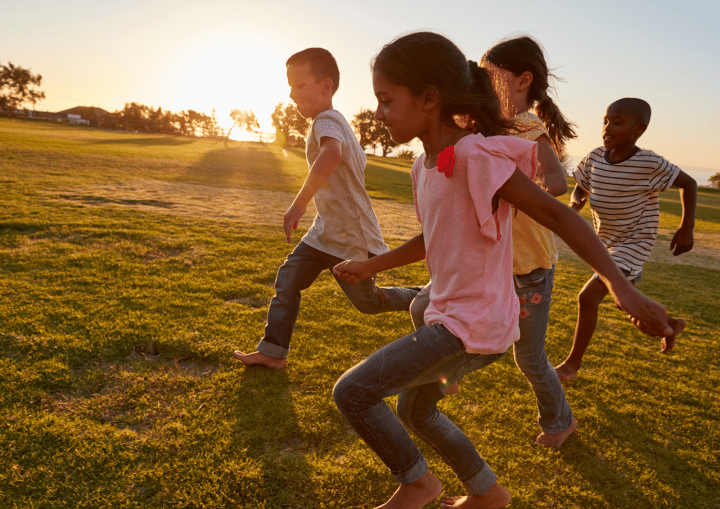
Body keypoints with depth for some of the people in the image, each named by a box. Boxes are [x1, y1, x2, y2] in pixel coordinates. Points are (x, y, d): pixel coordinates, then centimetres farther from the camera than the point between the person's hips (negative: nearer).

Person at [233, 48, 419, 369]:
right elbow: (356, 160, 25)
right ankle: (272, 352, 11)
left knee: (367, 301, 9)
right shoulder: (335, 121, 10)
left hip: (352, 238, -9)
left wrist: (300, 203, -46)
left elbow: (332, 153, -47)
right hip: (325, 232, 9)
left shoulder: (326, 120, -21)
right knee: (287, 279, 3)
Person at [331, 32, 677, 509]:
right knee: (414, 409, 25)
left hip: (472, 327, -9)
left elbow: (555, 213, -22)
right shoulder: (425, 165, 5)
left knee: (351, 393, -7)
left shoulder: (475, 155, -22)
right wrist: (371, 266, 18)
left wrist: (622, 287, -29)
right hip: (451, 317, 9)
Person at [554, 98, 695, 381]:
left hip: (633, 245, -7)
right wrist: (574, 205, -18)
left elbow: (688, 183, -6)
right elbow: (580, 188, 6)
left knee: (588, 297, -15)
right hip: (607, 243, 7)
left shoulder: (649, 164, -20)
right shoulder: (595, 158, -7)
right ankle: (670, 325, 53)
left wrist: (686, 228, -9)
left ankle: (573, 361, 4)